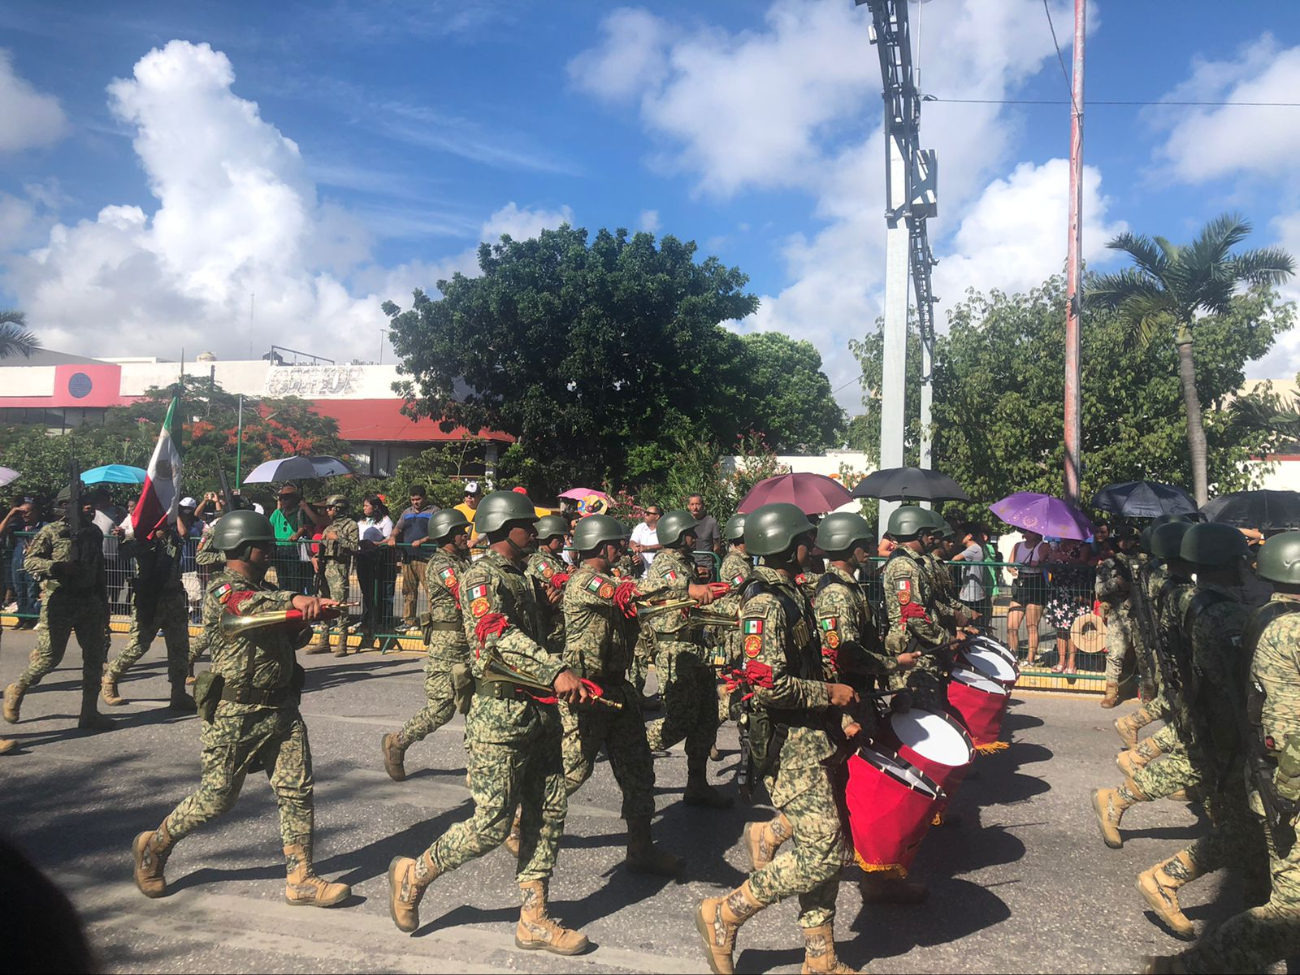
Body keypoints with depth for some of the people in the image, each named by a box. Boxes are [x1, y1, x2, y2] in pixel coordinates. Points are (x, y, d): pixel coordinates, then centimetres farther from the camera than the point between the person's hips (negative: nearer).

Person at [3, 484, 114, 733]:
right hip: (59, 600, -5)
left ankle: (89, 714, 7)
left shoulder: (94, 532, 10)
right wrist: (55, 567, -25)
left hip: (89, 600, 5)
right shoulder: (51, 532, -5)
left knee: (95, 655, 1)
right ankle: (16, 691, 25)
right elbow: (29, 559, -8)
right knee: (50, 656, -4)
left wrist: (104, 603, 17)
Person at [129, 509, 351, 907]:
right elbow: (250, 607, -36)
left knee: (297, 792, 2)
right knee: (217, 797, 5)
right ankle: (154, 846, 31)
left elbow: (290, 634, 20)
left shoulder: (266, 588, 13)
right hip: (236, 714, -7)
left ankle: (301, 880, 9)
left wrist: (309, 614, -2)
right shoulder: (223, 592, -13)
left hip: (282, 708, 7)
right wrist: (295, 600, -53)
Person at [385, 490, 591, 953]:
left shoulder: (526, 579, 17)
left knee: (549, 814, 9)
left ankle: (533, 919, 20)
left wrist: (574, 681, 19)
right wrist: (556, 672, -38)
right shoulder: (482, 576, -12)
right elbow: (497, 634, -28)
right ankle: (413, 874, 19)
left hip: (540, 711, 9)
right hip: (501, 715, -9)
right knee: (491, 825, -4)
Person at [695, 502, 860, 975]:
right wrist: (830, 693, -15)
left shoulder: (787, 594, 14)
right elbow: (767, 684, -26)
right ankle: (723, 915, 3)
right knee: (821, 850, -9)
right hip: (788, 745, -10)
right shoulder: (766, 603, -18)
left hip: (810, 739, 10)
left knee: (827, 847, 13)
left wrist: (841, 710, 17)